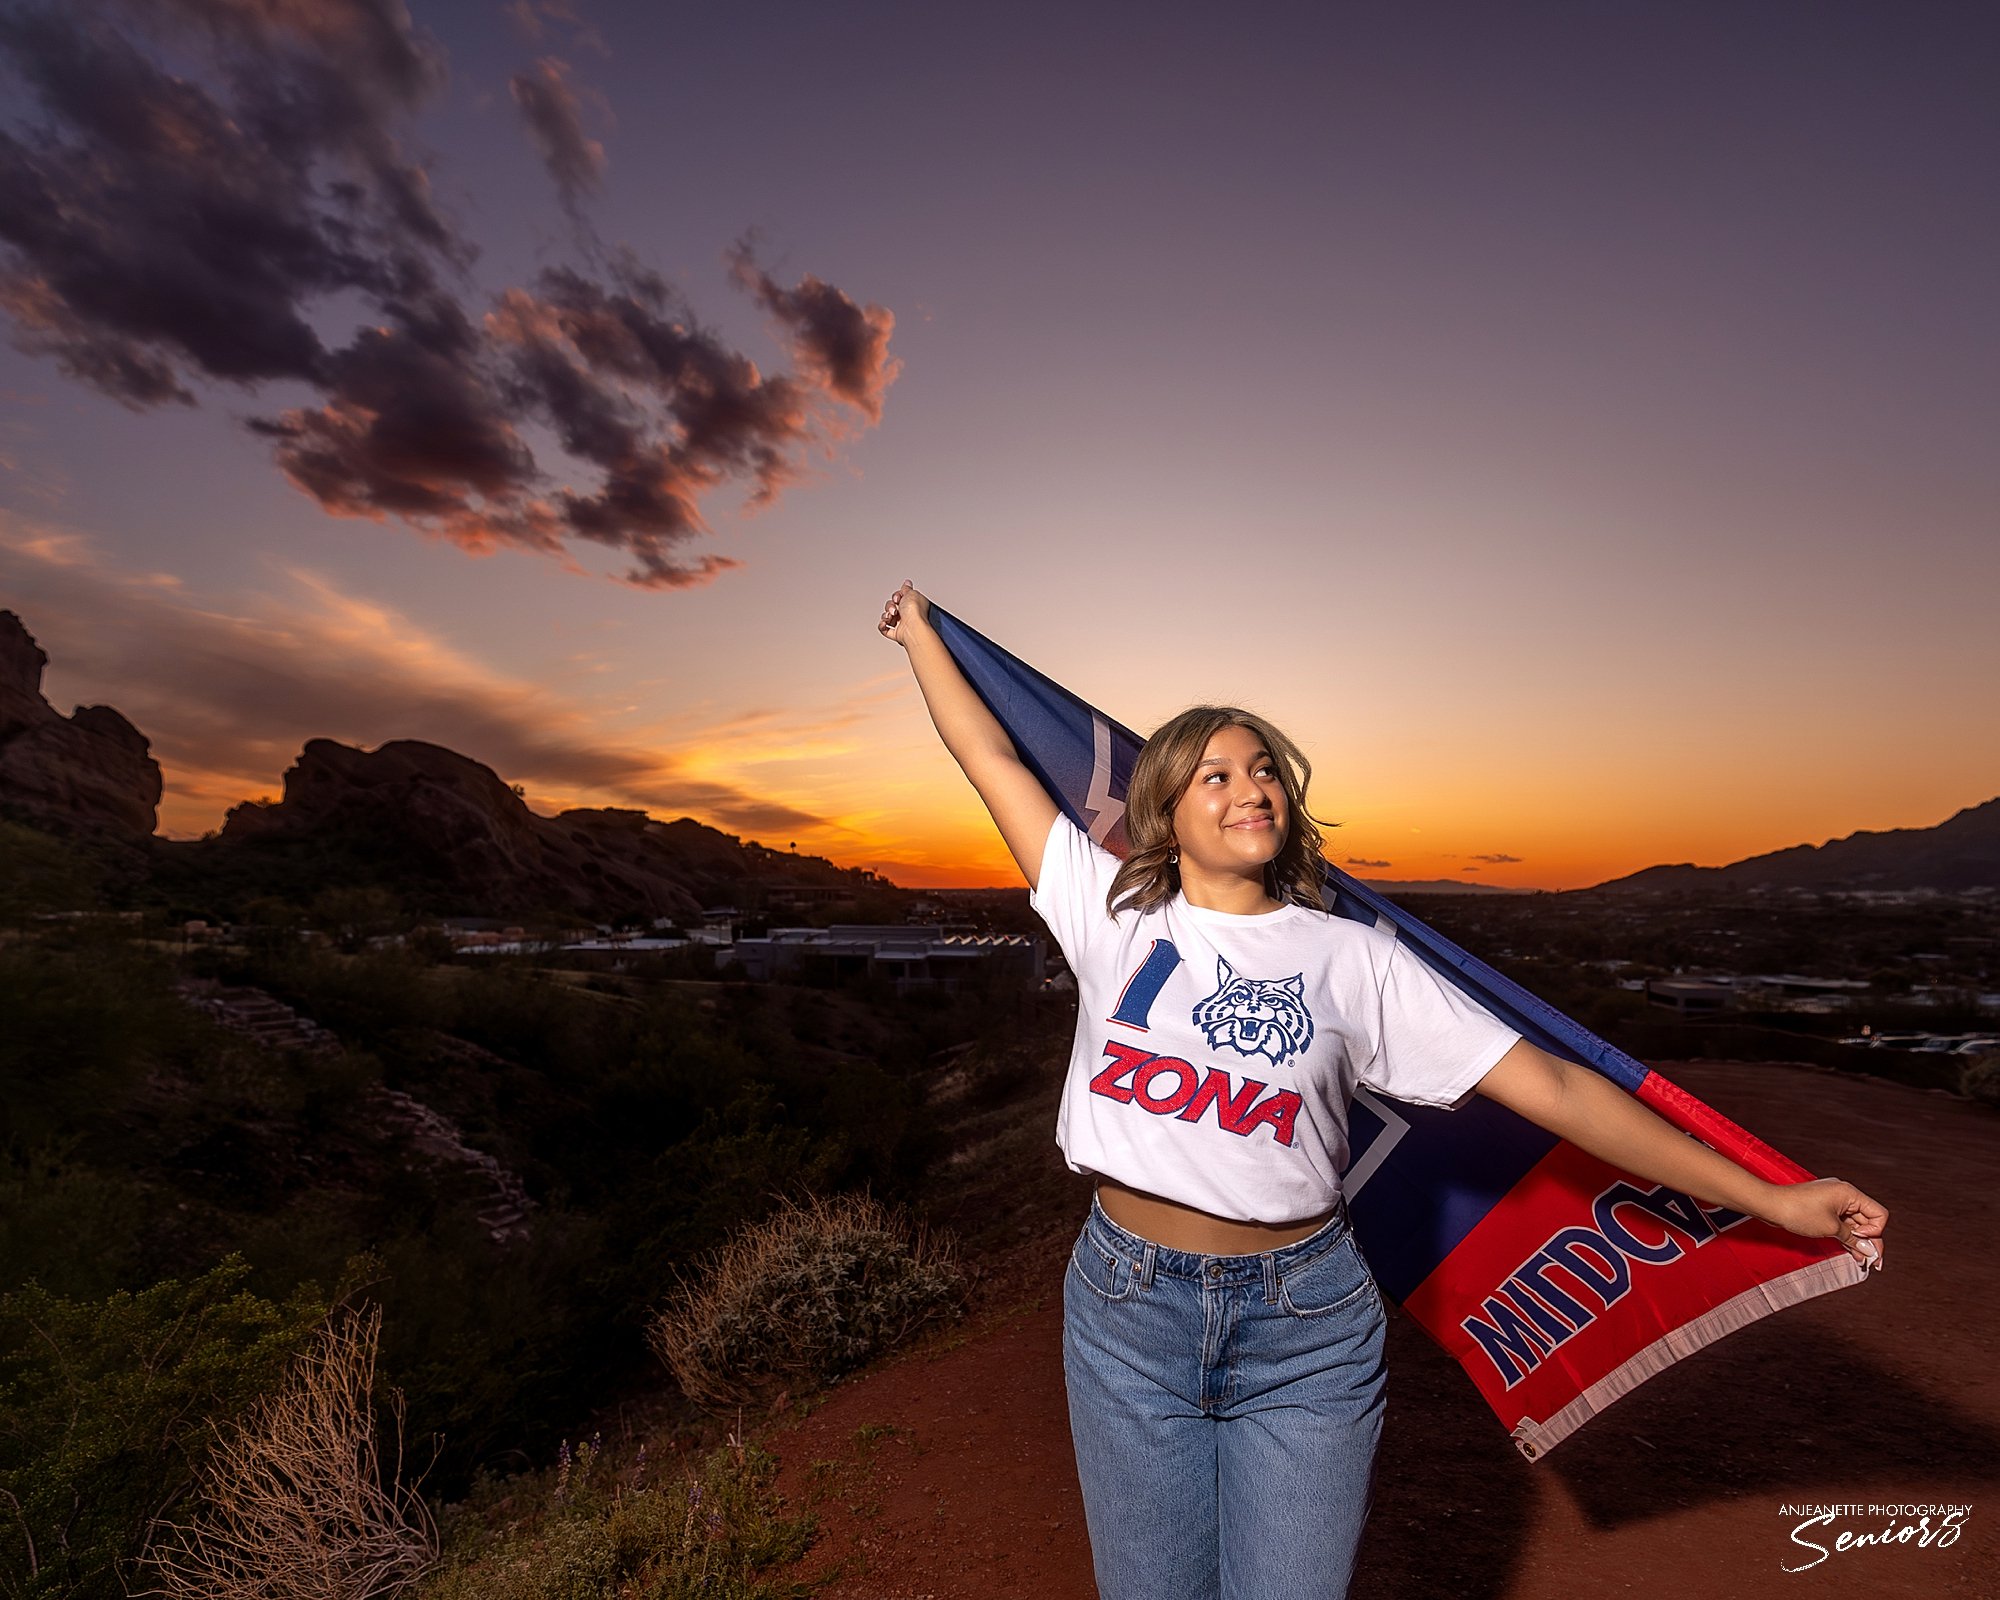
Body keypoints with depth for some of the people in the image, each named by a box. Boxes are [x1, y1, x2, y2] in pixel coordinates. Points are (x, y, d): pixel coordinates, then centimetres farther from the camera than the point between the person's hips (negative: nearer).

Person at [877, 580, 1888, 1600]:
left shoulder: (1351, 959, -5)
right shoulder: (1113, 914, -6)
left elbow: (1553, 1088, -4)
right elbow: (993, 756, -1)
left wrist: (1770, 1199, -4)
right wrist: (920, 632, 8)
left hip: (1304, 1327, 0)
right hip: (1127, 1311, 1)